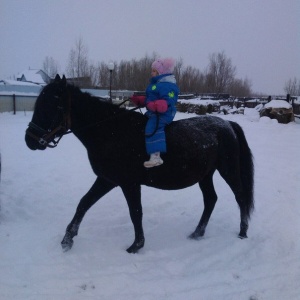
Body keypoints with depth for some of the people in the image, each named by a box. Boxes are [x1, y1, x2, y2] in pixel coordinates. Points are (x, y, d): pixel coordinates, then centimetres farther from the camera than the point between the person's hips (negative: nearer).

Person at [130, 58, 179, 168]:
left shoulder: (168, 85, -15)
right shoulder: (156, 83, 19)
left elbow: (168, 102, -26)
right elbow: (148, 99, 24)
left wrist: (154, 105, -38)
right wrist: (138, 100, 9)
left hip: (163, 113, -12)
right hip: (153, 112, 12)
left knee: (152, 127, -32)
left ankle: (155, 156, -39)